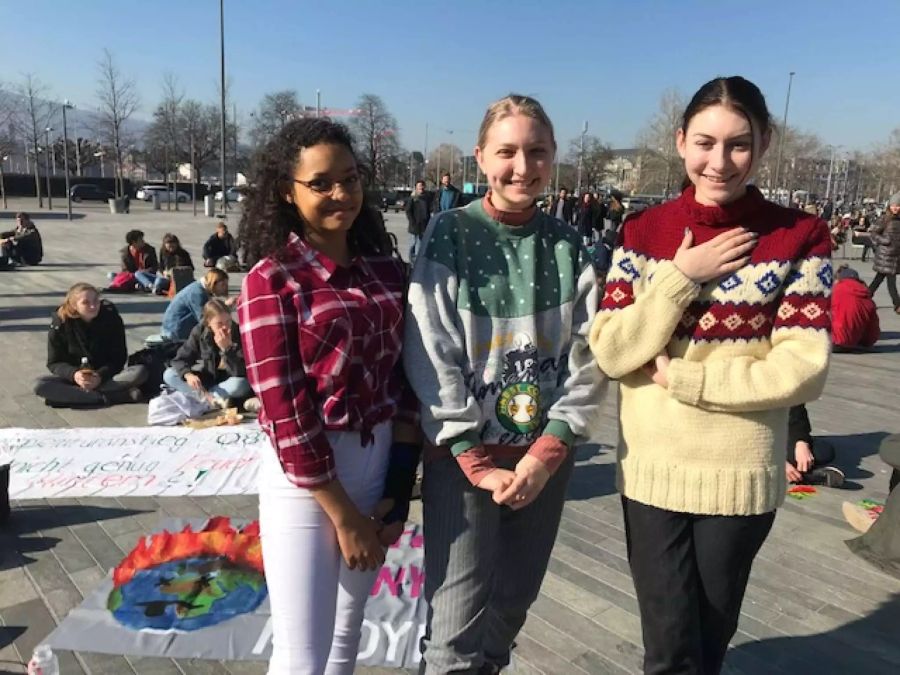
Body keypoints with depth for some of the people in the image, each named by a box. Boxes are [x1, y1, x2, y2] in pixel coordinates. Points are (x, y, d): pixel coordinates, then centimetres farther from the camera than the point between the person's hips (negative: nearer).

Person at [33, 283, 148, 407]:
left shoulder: (111, 318, -12)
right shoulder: (60, 324, -10)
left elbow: (119, 357, -9)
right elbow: (54, 362, -6)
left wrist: (101, 376, -27)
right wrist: (74, 374, -28)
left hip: (107, 376, 0)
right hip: (74, 377, 1)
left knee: (140, 372, -29)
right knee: (40, 385, -29)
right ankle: (108, 397, -32)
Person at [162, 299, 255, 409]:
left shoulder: (239, 334, -22)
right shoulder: (199, 331, -12)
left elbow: (240, 373, -27)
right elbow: (181, 359, -11)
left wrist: (227, 348, -39)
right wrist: (188, 375, -32)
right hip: (208, 379, 4)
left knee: (241, 384, -38)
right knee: (168, 375, -15)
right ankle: (212, 399, -26)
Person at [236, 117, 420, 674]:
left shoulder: (386, 269, 4)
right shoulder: (271, 280, -11)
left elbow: (403, 377, 6)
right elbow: (284, 411, -14)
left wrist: (399, 487, 0)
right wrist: (342, 513, -12)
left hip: (378, 463, 5)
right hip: (305, 478, -5)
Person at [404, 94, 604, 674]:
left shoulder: (569, 245, 3)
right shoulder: (450, 236, -7)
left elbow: (588, 355, 0)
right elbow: (430, 358, -11)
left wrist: (548, 451, -9)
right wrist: (477, 461, -12)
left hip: (546, 455, 4)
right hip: (464, 456, -3)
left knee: (514, 603, 17)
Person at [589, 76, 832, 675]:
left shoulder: (800, 236, -6)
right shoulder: (644, 232, -2)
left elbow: (803, 371, -13)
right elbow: (611, 354, -10)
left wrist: (682, 378, -14)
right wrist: (681, 276, -17)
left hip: (741, 474, 0)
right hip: (652, 468, 1)